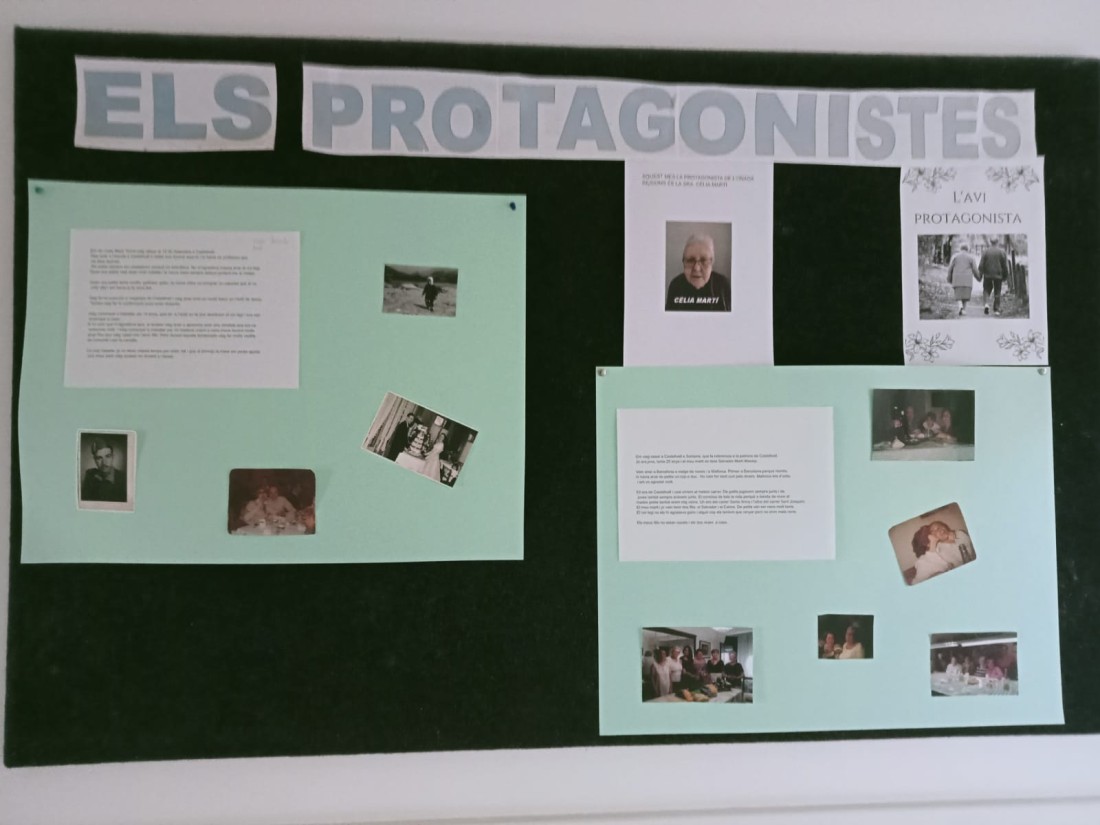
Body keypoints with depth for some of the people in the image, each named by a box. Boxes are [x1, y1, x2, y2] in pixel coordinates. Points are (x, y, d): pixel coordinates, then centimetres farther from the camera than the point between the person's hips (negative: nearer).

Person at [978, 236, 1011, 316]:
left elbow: (981, 265, -5)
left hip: (987, 275, 0)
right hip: (998, 276, 0)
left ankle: (986, 304, -13)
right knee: (997, 293, 8)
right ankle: (996, 309, 8)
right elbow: (1005, 266, 0)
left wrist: (980, 276, 2)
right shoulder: (1002, 252, -3)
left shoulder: (985, 251, -4)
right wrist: (1005, 276, 11)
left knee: (986, 290, 12)